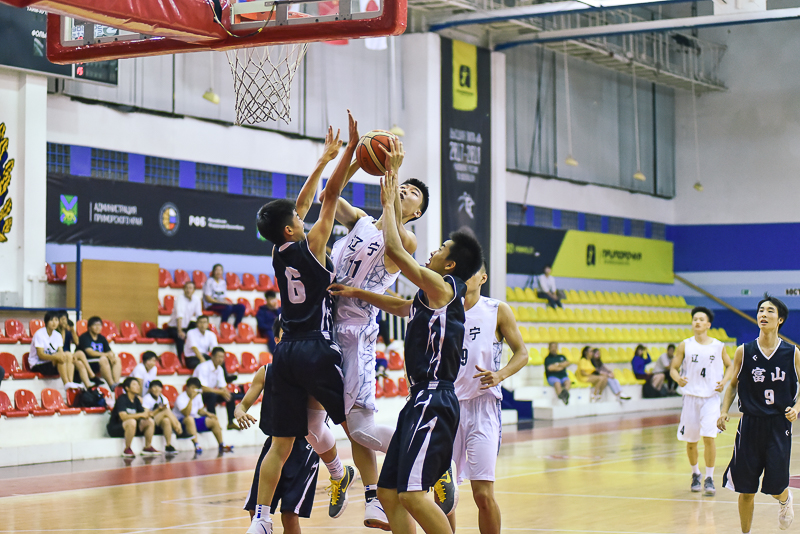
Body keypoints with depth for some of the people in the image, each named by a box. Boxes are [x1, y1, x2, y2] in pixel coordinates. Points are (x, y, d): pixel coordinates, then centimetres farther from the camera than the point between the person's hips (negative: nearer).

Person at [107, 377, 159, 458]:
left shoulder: (136, 399, 7)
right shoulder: (122, 399, -16)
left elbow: (144, 414, 4)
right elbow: (123, 416, -29)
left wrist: (147, 414, -20)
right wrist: (141, 415, -29)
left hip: (130, 427, 8)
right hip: (115, 429, -8)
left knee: (150, 421, -7)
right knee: (131, 422, -37)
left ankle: (148, 447, 3)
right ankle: (127, 450, -24)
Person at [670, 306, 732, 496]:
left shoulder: (718, 346, 1)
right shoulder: (685, 345, 1)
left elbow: (729, 366, 14)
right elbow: (673, 368, 5)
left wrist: (724, 381, -5)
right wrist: (678, 378, -17)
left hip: (711, 397, -1)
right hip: (691, 396, 1)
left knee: (709, 436, -14)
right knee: (691, 440, 7)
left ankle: (709, 479, -5)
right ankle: (695, 474, 30)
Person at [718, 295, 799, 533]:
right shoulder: (744, 351, 0)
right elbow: (733, 384, 10)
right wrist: (724, 411, -5)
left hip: (779, 425, -1)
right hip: (750, 424, 1)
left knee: (775, 486, -3)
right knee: (746, 490, 2)